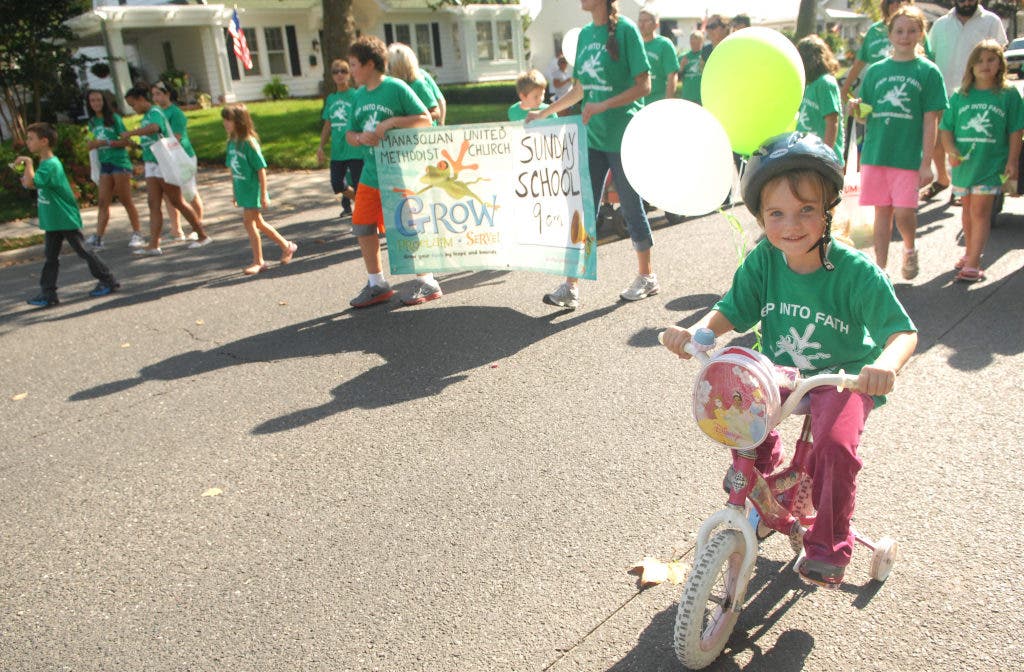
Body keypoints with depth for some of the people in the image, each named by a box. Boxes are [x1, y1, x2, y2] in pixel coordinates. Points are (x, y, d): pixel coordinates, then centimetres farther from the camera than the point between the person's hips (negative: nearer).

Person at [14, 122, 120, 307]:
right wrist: (28, 181, 7)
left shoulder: (50, 165, -20)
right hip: (52, 221, 10)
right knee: (51, 257, 9)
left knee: (83, 251, 0)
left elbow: (31, 182, -33)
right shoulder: (46, 163, 10)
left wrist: (27, 162, -23)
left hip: (66, 219, -9)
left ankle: (108, 281, 11)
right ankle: (48, 293, 12)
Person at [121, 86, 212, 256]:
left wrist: (130, 133, -35)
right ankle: (154, 245, -1)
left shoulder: (155, 113, -14)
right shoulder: (146, 116, 16)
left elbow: (154, 127, -37)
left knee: (177, 202, -2)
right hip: (152, 165, 9)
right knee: (153, 204, 2)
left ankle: (203, 236, 10)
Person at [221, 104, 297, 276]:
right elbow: (232, 169, 13)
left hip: (252, 190, -8)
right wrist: (234, 191, 16)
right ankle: (287, 246, 30)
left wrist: (263, 195, -15)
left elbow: (261, 168, -15)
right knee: (258, 223, 15)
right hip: (242, 190, 8)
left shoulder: (248, 143, -16)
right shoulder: (231, 142, 6)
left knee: (249, 222, -5)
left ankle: (258, 261, 7)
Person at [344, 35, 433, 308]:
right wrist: (360, 137, -9)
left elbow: (425, 119, -12)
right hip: (370, 174, 7)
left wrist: (391, 122, -21)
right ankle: (376, 284, 19)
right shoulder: (359, 96, 10)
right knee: (362, 226, 6)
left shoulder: (396, 88, -9)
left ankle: (427, 283, 13)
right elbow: (350, 134, 14)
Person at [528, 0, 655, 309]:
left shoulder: (625, 29, -8)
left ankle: (647, 277, 22)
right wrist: (543, 114, 18)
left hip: (623, 136, -6)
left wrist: (604, 106, -21)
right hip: (592, 136, 6)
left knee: (631, 207, 5)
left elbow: (643, 85, -12)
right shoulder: (585, 34, 11)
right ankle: (571, 286, 7)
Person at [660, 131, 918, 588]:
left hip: (846, 377, -3)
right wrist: (695, 331, -28)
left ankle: (829, 544, -2)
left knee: (835, 441, -28)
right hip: (781, 372, 4)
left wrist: (886, 365, -44)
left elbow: (903, 331, -21)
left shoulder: (855, 271, -21)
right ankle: (760, 470, 12)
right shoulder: (762, 261, -12)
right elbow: (731, 311, -7)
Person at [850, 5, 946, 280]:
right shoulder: (876, 70, 10)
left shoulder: (928, 71, 2)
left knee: (903, 211, -8)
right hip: (875, 152, 3)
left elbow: (930, 120, -2)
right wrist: (856, 108, -9)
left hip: (909, 155, -2)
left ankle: (909, 249, 23)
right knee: (882, 211, 7)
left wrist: (926, 162, -7)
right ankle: (880, 267, 16)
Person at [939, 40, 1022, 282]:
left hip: (992, 163, -3)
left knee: (980, 211, -9)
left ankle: (973, 264, -10)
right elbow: (946, 128, 4)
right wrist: (951, 151, -13)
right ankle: (970, 252, 36)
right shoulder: (960, 95, 5)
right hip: (963, 162, 3)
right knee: (968, 210, 17)